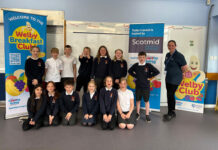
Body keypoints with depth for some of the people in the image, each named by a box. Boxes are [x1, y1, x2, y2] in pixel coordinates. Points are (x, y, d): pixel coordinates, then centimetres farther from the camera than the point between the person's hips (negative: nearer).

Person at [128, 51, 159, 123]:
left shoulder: (148, 65, -9)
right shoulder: (135, 65, -2)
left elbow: (157, 72, -10)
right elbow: (130, 71, 13)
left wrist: (149, 76, -9)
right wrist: (135, 76, 2)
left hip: (146, 86, -2)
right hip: (138, 85, 2)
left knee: (146, 100, 7)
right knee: (138, 100, 13)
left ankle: (147, 115, 18)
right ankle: (138, 114, 28)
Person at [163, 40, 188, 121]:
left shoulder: (179, 56, -16)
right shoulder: (167, 55, 7)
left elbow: (185, 67, -16)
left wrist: (178, 72, -2)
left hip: (175, 79, -8)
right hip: (168, 78, 8)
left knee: (170, 95, -3)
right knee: (170, 95, 14)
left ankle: (170, 114, 13)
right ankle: (172, 113, 28)